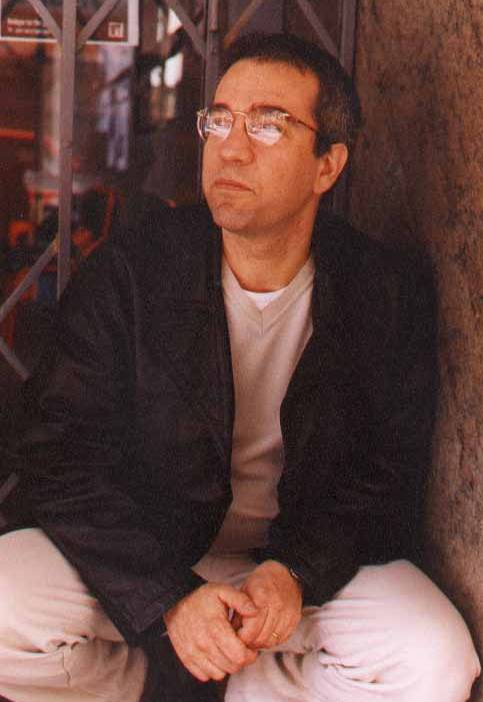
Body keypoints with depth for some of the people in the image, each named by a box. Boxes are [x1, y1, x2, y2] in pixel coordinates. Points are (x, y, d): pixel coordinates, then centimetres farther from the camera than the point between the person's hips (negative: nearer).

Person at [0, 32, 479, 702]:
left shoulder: (390, 292, -5)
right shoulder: (128, 272, -9)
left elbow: (388, 473, -3)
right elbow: (60, 458, -12)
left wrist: (295, 572, -23)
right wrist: (169, 596, -26)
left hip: (307, 555, 1)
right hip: (141, 563, 0)